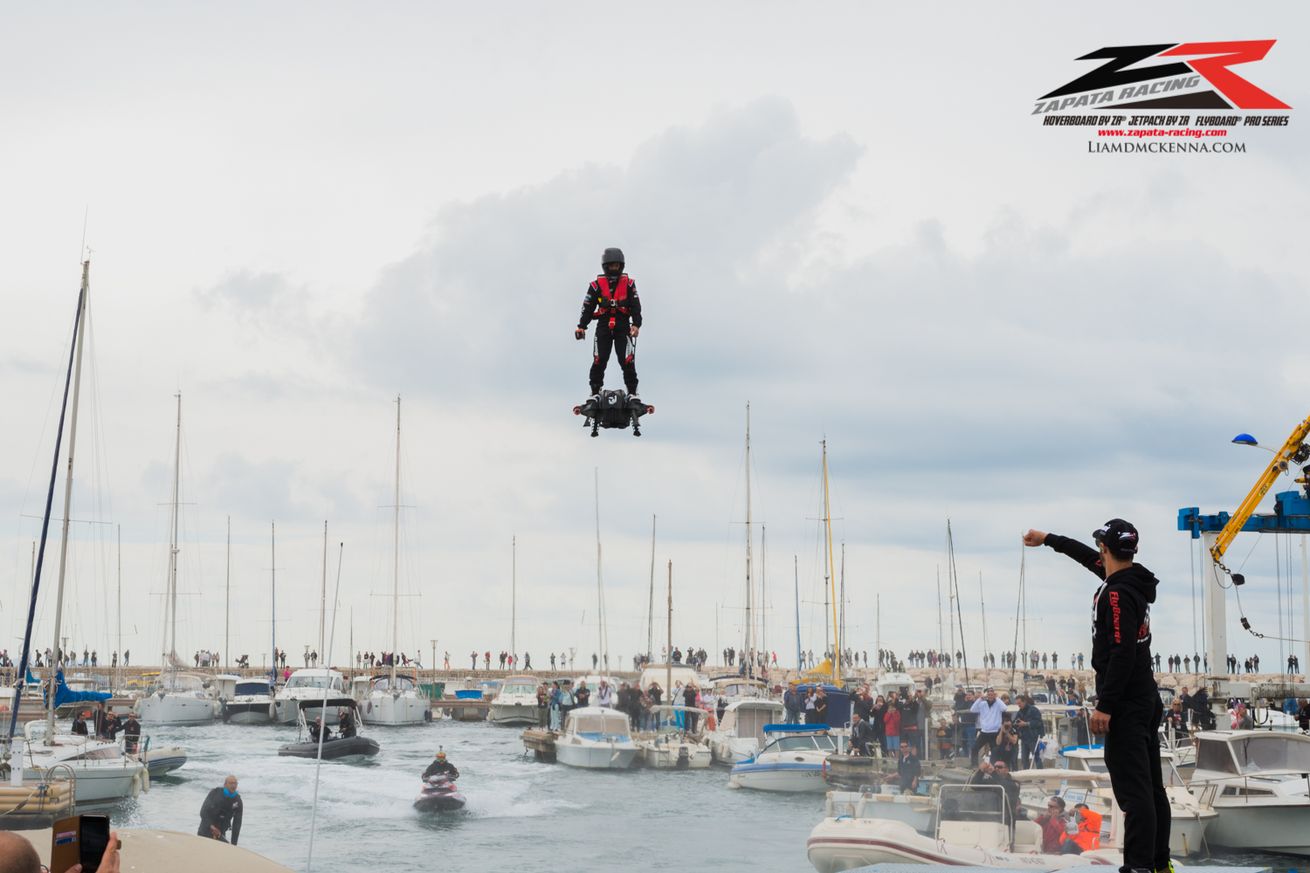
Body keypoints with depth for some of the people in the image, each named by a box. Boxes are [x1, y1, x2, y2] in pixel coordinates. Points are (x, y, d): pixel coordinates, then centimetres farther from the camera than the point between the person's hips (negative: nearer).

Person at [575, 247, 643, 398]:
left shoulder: (628, 284, 7)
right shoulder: (596, 285, 6)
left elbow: (636, 306, 3)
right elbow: (587, 307, 6)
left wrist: (636, 324, -11)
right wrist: (581, 326, -4)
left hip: (623, 327, 0)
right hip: (603, 327, 0)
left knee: (627, 361, -7)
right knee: (599, 361, -5)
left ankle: (632, 391, 0)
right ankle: (595, 391, 3)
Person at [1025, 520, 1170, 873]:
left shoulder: (1117, 594, -18)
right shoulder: (1134, 580, 10)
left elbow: (1122, 653, -23)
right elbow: (1089, 558, 27)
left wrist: (1105, 706, -20)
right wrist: (1048, 539, 39)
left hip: (1126, 707, -10)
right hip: (1147, 701, 10)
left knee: (1133, 788, -11)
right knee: (1151, 786, 14)